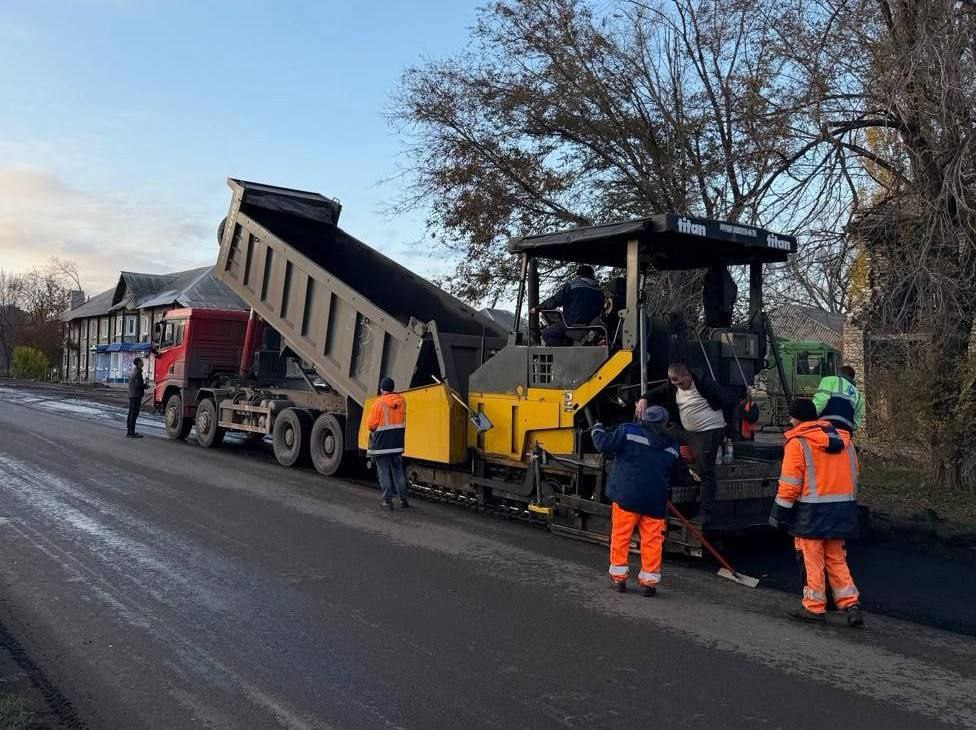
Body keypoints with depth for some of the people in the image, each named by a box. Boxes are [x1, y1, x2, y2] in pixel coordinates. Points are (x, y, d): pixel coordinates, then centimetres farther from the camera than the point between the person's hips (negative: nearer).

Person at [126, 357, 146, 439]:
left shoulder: (132, 371, 17)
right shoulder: (138, 371, -13)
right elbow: (137, 384, -20)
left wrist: (142, 381, 18)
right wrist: (145, 385, -4)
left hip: (131, 395, 10)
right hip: (136, 395, -10)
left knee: (131, 414, 12)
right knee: (134, 414, -8)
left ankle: (128, 432, 16)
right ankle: (132, 433, -9)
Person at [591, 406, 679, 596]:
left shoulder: (628, 431, -2)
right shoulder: (672, 447, 13)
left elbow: (604, 444, -5)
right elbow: (677, 475, 22)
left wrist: (597, 430, 13)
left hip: (627, 496, -3)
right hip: (656, 501, 3)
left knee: (620, 536, 7)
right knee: (652, 540, 8)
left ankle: (618, 577, 12)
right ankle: (649, 580, 10)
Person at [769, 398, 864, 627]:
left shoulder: (798, 442, -10)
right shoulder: (843, 439, 11)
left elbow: (790, 483, -13)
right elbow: (854, 477, 15)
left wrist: (779, 513, -5)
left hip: (812, 512, -6)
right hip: (842, 510, 6)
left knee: (812, 559, 5)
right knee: (836, 559, 15)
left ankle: (814, 607, 11)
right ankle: (851, 603, 9)